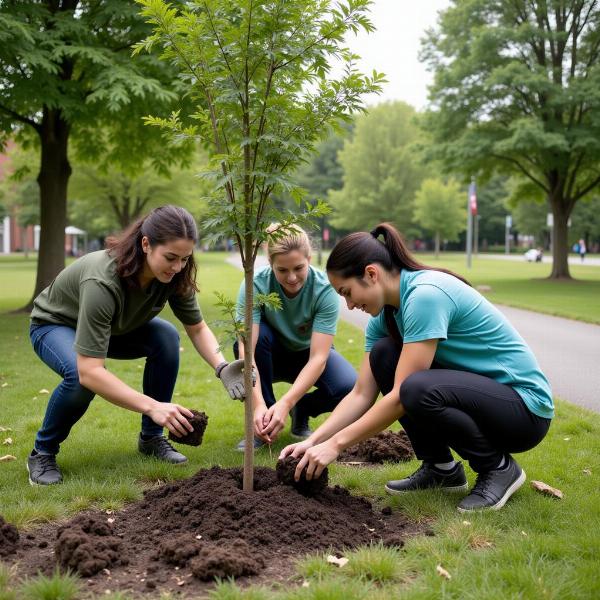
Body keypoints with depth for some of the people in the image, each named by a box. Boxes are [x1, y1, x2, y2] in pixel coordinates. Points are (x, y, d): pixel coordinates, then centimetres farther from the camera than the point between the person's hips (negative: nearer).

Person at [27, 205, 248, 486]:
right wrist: (152, 407, -53)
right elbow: (89, 372, -47)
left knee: (167, 337, -22)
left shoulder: (174, 276, -25)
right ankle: (42, 452, -8)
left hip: (115, 325, 5)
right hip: (55, 325, -5)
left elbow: (197, 328, -10)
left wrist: (222, 367, -30)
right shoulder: (103, 281, -42)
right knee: (79, 376, -36)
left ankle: (151, 438, -5)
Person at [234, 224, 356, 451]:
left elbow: (318, 357, -34)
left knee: (349, 386, -30)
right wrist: (258, 404, -51)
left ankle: (301, 411, 4)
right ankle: (263, 422, -15)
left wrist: (285, 403, -47)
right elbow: (246, 349, -37)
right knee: (256, 335, -35)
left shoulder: (325, 289, -29)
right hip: (272, 355, 0)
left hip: (307, 353, 0)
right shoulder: (255, 284, -29)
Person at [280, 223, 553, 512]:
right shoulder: (385, 315, 3)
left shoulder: (426, 293, -24)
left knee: (419, 390, -33)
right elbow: (361, 394, 3)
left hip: (526, 409, -8)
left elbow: (403, 396, -26)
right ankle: (441, 466, 5)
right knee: (384, 354, -4)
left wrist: (336, 444, -20)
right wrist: (313, 441, -9)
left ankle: (498, 466, -6)